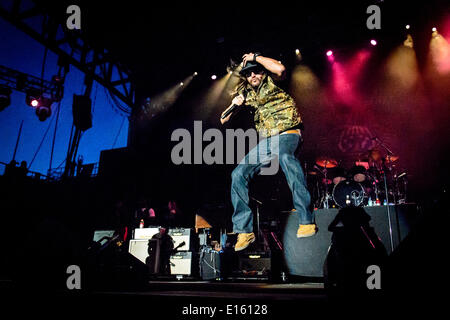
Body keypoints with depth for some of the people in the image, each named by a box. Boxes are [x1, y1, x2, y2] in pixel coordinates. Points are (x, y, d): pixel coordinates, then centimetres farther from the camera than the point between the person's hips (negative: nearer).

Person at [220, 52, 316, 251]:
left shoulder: (271, 80, 3)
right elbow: (223, 120, 19)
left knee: (285, 156, -40)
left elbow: (280, 69, -23)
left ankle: (306, 220, -41)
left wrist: (255, 57, -10)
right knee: (238, 174, -8)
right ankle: (244, 231, -2)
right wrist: (235, 105, -1)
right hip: (266, 141, 6)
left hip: (287, 134, -6)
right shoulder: (245, 92, 15)